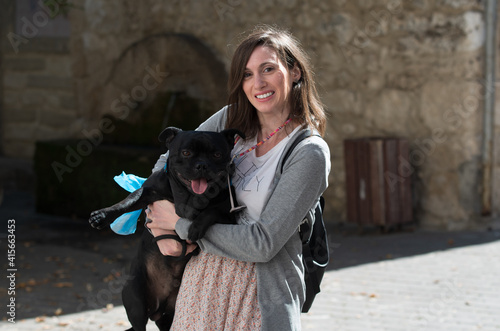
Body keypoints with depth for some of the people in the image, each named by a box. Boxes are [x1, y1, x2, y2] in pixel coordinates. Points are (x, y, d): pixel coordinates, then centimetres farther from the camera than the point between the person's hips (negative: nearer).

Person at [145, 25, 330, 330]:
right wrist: (163, 231, -8)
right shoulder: (230, 120, 3)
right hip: (203, 276, 5)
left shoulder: (310, 153, -13)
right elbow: (167, 164, 9)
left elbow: (263, 243, -18)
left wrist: (181, 223, -12)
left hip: (262, 292, -4)